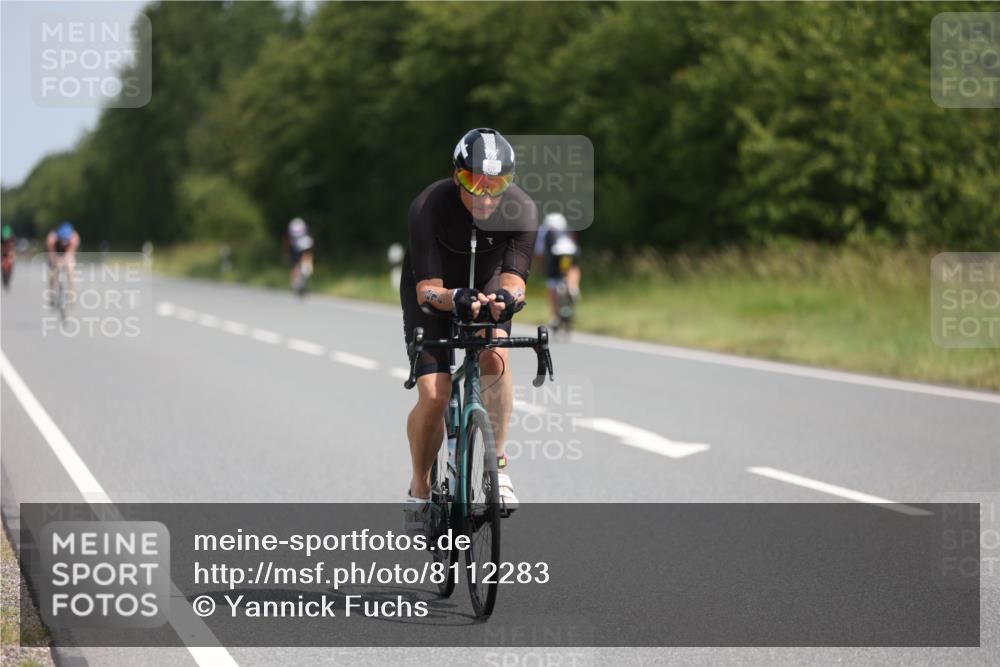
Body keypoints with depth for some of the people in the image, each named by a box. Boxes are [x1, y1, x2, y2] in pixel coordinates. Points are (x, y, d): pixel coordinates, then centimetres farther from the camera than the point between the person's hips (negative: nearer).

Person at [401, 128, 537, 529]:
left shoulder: (521, 210, -25)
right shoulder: (429, 207, -31)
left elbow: (513, 277, -31)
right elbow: (426, 288, -34)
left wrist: (505, 296, -55)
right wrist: (456, 298, -56)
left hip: (486, 291, 2)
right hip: (434, 296, -2)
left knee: (495, 359, -30)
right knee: (434, 395, -16)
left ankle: (497, 464, -16)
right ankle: (419, 489, 7)